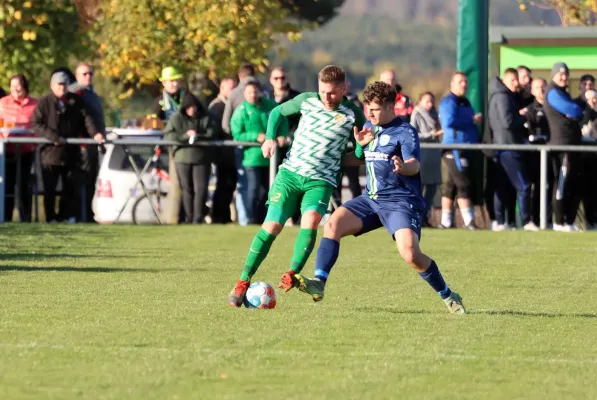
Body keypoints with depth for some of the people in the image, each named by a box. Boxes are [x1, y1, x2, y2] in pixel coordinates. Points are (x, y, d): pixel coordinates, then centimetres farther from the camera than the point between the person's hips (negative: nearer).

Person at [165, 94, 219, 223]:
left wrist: (198, 135, -15)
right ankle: (189, 217, 12)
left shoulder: (206, 118, 8)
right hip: (183, 157, 0)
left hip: (201, 158, 0)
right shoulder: (177, 118, 5)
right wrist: (185, 136, -15)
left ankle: (198, 218, -3)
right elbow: (168, 135, -4)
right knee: (187, 189, 4)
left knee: (201, 189, -8)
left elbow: (213, 132, -2)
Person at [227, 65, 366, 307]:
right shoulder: (307, 100, 1)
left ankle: (292, 274, -24)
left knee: (310, 223, -29)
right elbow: (278, 112, 19)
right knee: (272, 226, -9)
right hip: (291, 172, 1)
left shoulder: (353, 115, -4)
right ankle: (243, 282, -2)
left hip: (321, 180, -1)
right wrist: (270, 138, 4)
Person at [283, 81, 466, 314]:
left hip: (400, 201, -7)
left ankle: (448, 296, -3)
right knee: (333, 224, -15)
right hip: (371, 199, 7)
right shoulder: (369, 128, 13)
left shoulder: (404, 131, -9)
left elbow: (414, 165, -25)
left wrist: (403, 167, -49)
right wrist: (360, 144, 3)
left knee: (410, 254, -23)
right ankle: (318, 284, -21)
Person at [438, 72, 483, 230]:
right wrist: (472, 120, -16)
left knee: (451, 184, 11)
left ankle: (446, 221, 13)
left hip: (467, 148, 9)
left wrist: (477, 120, 10)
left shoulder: (465, 102, 21)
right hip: (455, 148, -9)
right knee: (463, 183, -13)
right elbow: (449, 121, -23)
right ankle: (468, 220, -17)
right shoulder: (449, 101, -8)